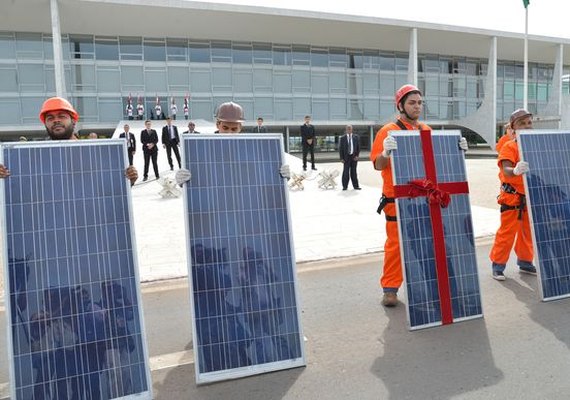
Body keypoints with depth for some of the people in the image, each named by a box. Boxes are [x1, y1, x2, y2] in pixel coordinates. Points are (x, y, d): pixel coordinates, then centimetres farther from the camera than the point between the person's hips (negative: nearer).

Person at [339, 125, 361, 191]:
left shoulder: (356, 137, 5)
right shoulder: (343, 138, 0)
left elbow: (358, 147, 6)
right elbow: (340, 148, 0)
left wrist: (357, 156, -5)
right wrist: (341, 158, -6)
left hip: (354, 157, 2)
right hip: (346, 157, -1)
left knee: (353, 172, 7)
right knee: (346, 172, -2)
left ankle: (355, 186, 13)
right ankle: (345, 186, 7)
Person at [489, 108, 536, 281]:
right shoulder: (509, 147, -12)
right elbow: (506, 171, -27)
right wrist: (515, 171, -48)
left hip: (531, 198, 6)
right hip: (512, 198, -6)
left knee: (528, 233, 16)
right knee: (507, 233, -3)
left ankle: (525, 262, 31)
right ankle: (498, 265, 8)